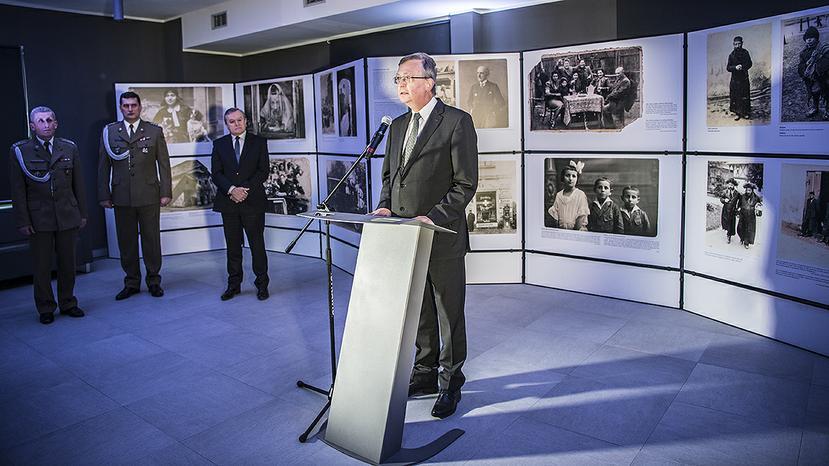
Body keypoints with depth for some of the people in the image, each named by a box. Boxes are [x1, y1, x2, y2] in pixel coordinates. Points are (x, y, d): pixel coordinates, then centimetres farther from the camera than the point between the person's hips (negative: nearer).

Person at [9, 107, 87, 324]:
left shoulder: (69, 148, 6)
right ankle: (45, 308, 19)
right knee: (41, 266, 5)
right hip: (38, 218, -2)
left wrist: (82, 213, 7)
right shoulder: (19, 151, -1)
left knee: (67, 263, 10)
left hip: (67, 216, 2)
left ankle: (67, 304, 24)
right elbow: (17, 190, -2)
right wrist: (22, 221, -6)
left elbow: (78, 184, 9)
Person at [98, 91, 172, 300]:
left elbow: (164, 164, 3)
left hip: (148, 196, -1)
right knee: (126, 241, 7)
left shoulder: (154, 132, 5)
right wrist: (104, 195, 2)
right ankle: (131, 282, 19)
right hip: (122, 197, 1)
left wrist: (166, 192, -3)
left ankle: (153, 281, 18)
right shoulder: (109, 132, 7)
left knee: (152, 239, 5)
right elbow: (103, 166, 7)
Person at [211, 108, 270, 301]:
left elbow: (263, 171, -2)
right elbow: (216, 173, 3)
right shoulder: (219, 144, 10)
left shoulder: (259, 142, 5)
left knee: (257, 244, 1)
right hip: (228, 202, 2)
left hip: (253, 201, -2)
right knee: (233, 246, 8)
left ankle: (262, 285, 10)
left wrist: (245, 190, -12)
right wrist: (231, 189, -14)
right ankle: (234, 285, 17)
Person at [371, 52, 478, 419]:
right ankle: (426, 373, 32)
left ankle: (451, 382, 22)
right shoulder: (398, 125, 13)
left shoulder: (457, 122, -8)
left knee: (449, 314, 7)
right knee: (419, 312, 16)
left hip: (442, 237, -6)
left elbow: (466, 184, -12)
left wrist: (432, 217, -21)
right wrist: (384, 206, 0)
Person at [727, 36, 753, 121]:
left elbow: (749, 64, 4)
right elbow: (728, 67, -1)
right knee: (735, 96, 0)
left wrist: (743, 67, -15)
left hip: (744, 77, 0)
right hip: (735, 78, 0)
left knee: (745, 96, 2)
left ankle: (746, 112, 12)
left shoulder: (745, 53, 1)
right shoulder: (731, 55, 0)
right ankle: (738, 113, 10)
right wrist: (735, 67, -19)